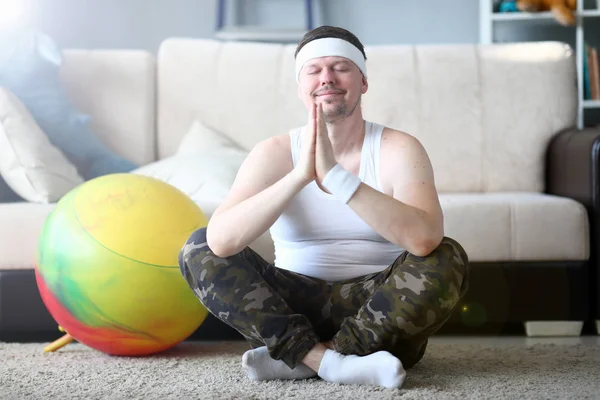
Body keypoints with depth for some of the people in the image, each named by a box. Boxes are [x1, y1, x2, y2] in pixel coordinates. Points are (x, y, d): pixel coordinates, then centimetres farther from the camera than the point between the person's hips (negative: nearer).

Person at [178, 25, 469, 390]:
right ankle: (333, 363, -25)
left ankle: (298, 358, -19)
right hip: (298, 305, 2)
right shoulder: (274, 154, -4)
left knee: (448, 260, -28)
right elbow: (220, 241, -22)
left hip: (380, 310, -1)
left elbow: (425, 239, -29)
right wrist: (299, 175, -32)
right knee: (199, 249, -15)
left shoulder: (398, 149, -8)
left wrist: (335, 175, -35)